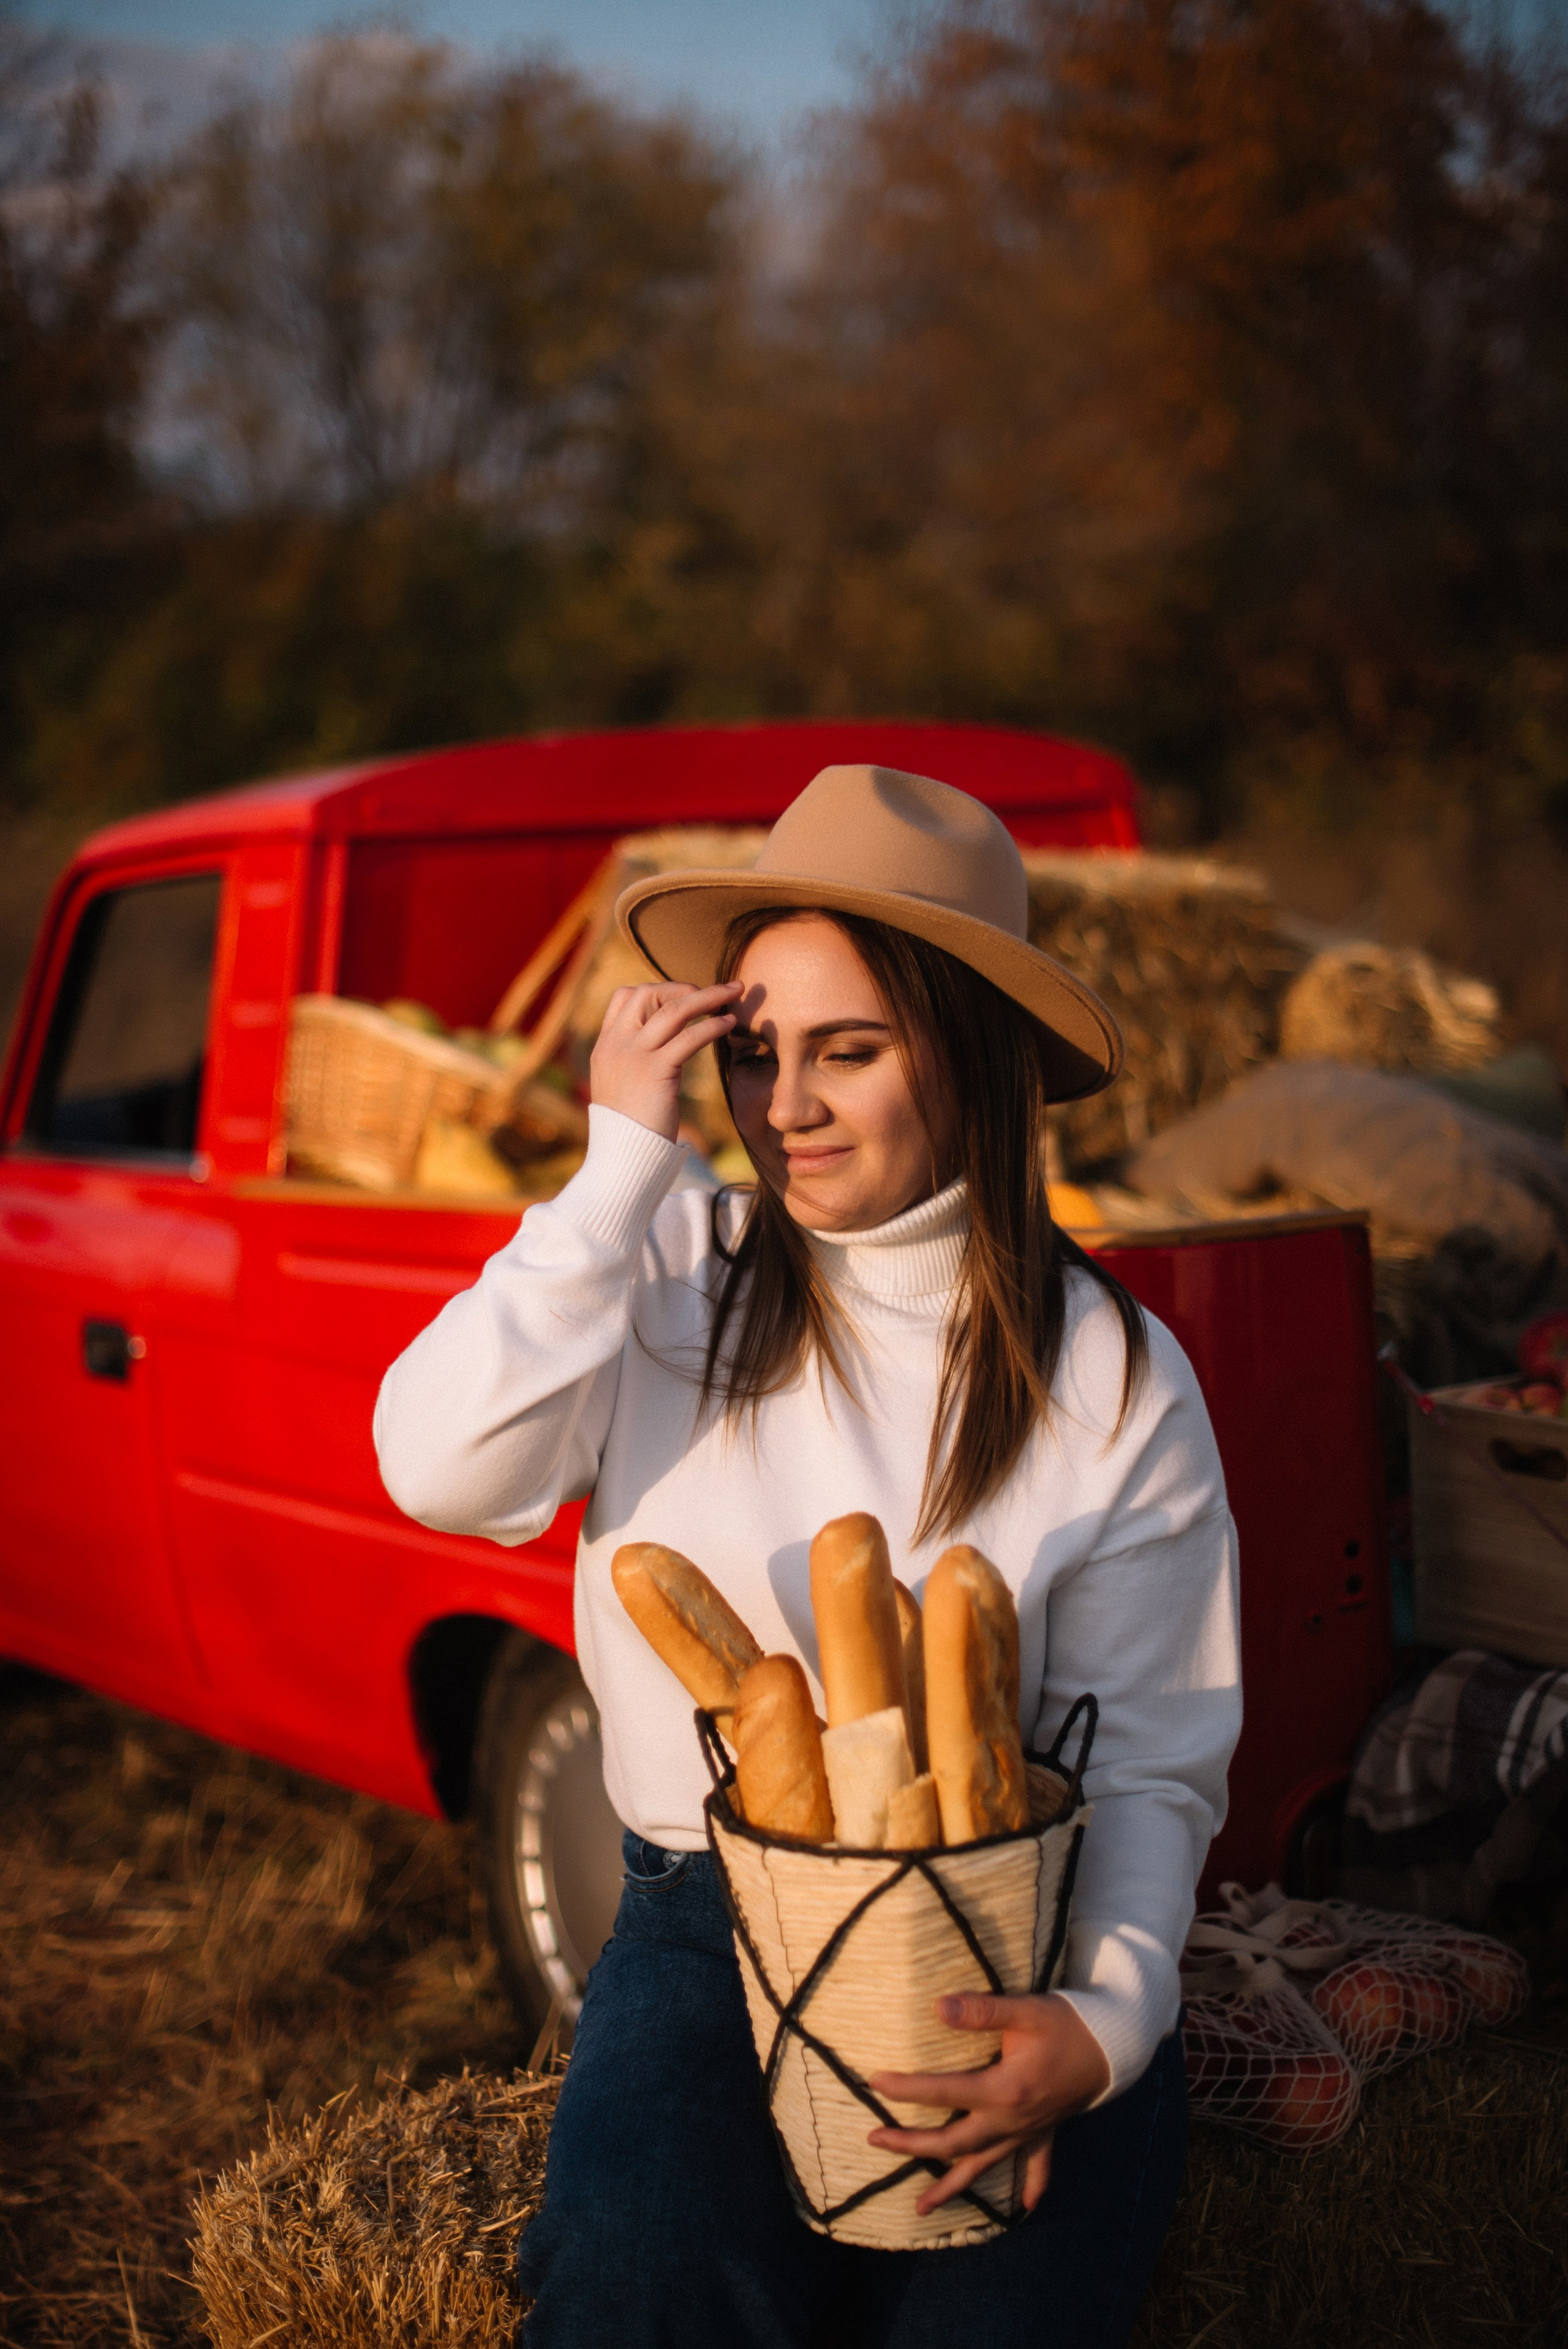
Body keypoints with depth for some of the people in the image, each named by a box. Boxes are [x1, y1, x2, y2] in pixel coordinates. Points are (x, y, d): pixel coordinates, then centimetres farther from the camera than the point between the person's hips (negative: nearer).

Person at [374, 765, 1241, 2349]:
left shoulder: (1113, 1381, -2)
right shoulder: (670, 1275, 0)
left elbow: (1153, 1756, -2)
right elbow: (441, 1472, -17)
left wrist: (1107, 2015, -20)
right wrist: (623, 1162, -15)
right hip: (706, 1920, 0)